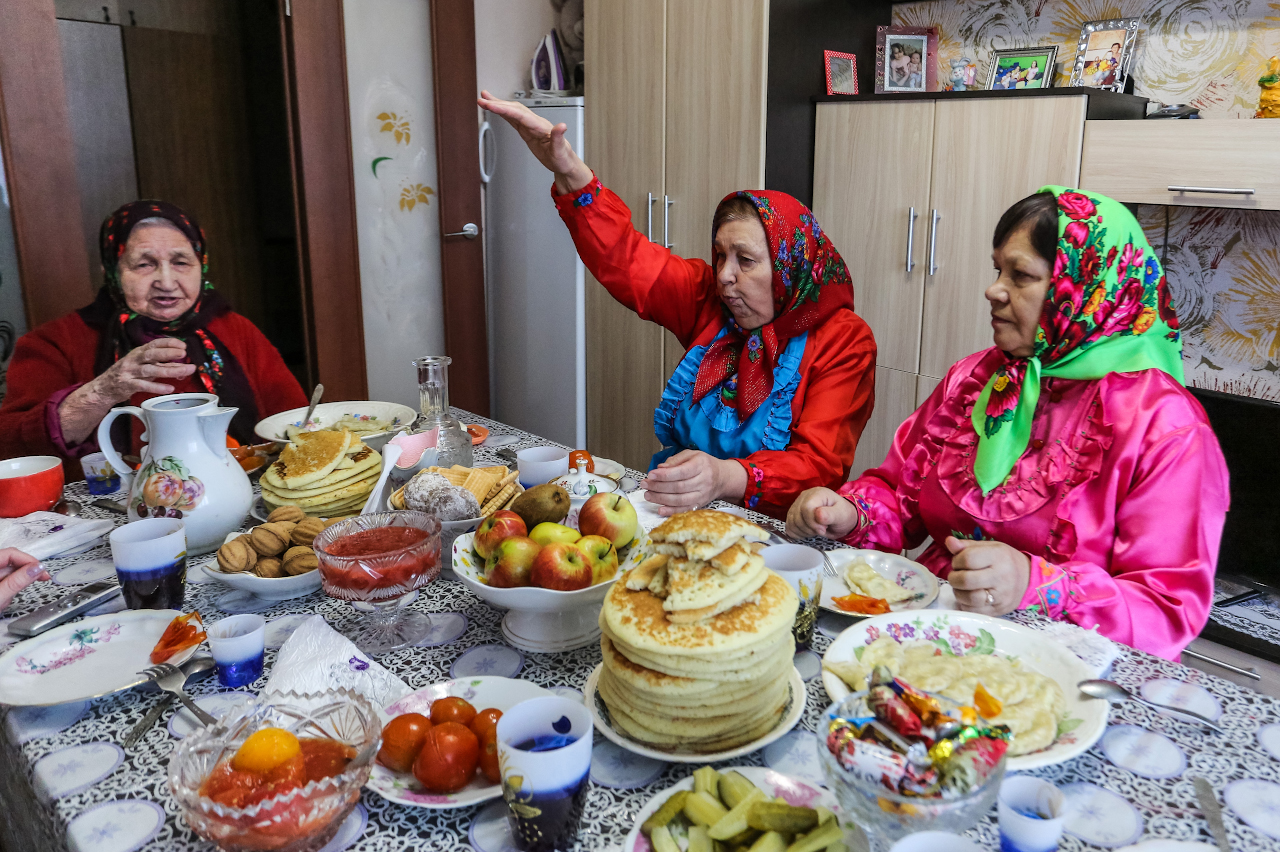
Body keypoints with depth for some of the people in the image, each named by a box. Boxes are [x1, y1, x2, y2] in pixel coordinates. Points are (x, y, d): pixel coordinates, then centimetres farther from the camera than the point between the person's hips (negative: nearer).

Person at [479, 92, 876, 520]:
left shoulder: (843, 341, -10)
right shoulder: (711, 300, 6)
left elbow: (819, 465, -19)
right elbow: (625, 258, 4)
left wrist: (726, 477, -38)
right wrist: (570, 172, -10)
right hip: (677, 512, 6)